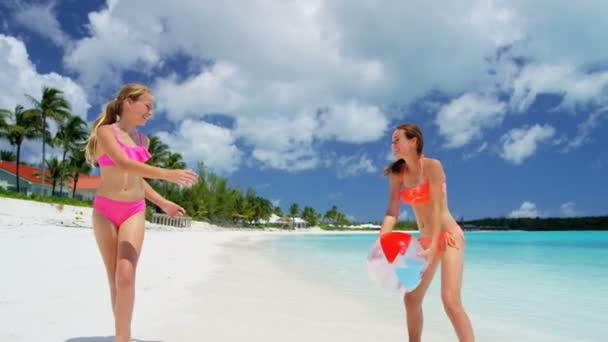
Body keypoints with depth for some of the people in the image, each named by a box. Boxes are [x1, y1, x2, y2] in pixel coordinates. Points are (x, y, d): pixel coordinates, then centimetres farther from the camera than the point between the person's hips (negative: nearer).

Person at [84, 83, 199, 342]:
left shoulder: (142, 139, 12)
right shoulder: (106, 131, -4)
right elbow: (124, 164, -21)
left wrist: (163, 204, 17)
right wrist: (167, 174, -31)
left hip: (134, 212, 3)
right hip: (105, 211, -3)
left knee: (126, 274, -14)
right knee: (115, 279, 4)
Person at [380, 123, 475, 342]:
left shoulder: (432, 166, -15)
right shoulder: (398, 173, 2)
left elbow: (437, 209, -21)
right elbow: (392, 213, -4)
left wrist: (433, 248, -28)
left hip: (449, 236, -7)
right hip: (426, 240, 7)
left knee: (451, 300, -20)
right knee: (411, 299, 9)